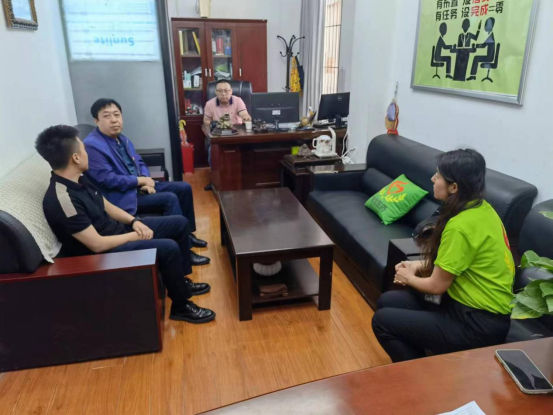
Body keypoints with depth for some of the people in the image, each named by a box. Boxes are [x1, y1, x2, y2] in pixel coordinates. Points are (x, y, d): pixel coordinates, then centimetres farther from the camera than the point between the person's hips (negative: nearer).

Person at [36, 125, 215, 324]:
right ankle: (181, 306, -6)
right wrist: (136, 235, -15)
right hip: (104, 252, -10)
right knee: (169, 248, -28)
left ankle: (181, 280, 22)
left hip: (118, 230, 10)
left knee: (180, 223, 8)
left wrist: (134, 222, -4)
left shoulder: (79, 180, 1)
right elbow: (97, 244, -28)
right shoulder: (62, 199, -28)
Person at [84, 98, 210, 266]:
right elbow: (109, 180, -23)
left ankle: (188, 233, 15)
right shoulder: (92, 146, -17)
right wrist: (140, 180, -13)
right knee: (170, 199, -25)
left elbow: (139, 162, 18)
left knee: (184, 188, 2)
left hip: (139, 186, 10)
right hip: (122, 197, -9)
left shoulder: (122, 139, 12)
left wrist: (146, 180, -4)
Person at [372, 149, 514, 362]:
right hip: (478, 306, 9)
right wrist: (419, 265, 6)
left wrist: (409, 278, 2)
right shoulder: (481, 208, 3)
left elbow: (436, 286, -18)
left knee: (382, 321, -7)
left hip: (478, 324, -9)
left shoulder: (461, 225, -26)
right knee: (386, 301, 9)